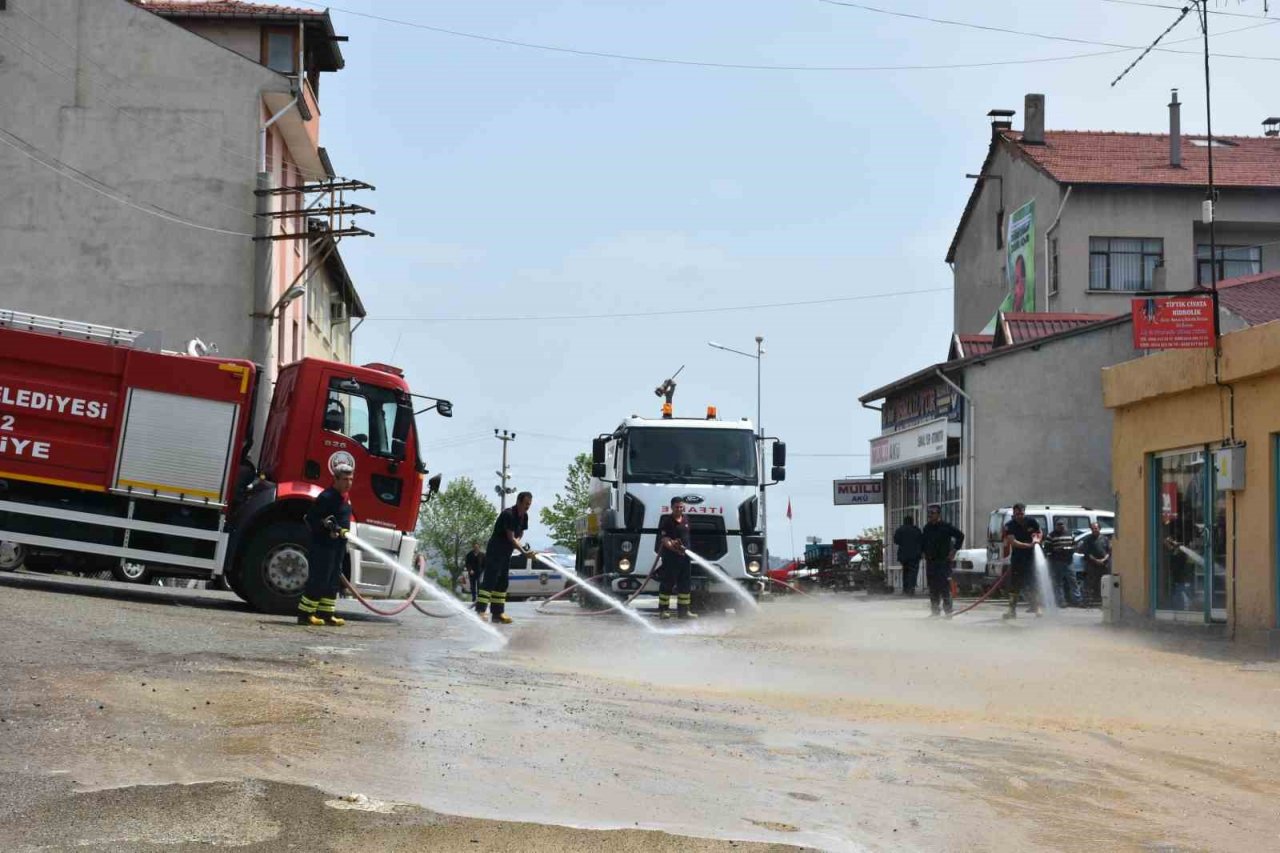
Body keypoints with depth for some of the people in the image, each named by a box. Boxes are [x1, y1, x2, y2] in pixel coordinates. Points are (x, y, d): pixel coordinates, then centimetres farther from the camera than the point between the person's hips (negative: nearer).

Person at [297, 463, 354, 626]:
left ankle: (326, 614, 17)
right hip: (322, 545, -10)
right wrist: (325, 524, -26)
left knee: (333, 581, 11)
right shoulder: (327, 497, -15)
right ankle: (305, 614, -2)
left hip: (338, 546, 10)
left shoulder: (344, 498, 14)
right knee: (318, 580, -7)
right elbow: (310, 518, -17)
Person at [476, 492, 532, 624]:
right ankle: (480, 610, -20)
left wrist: (519, 542, -3)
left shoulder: (524, 516, 6)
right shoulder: (508, 514, -20)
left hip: (506, 553, 9)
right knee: (490, 579, -15)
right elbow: (511, 538, -23)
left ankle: (497, 613, 8)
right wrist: (524, 552, -28)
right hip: (495, 551, -9)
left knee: (502, 582, 7)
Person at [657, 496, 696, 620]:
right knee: (667, 583, -3)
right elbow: (664, 539, -17)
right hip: (670, 557, -7)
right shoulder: (666, 521, -8)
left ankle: (683, 610, 15)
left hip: (684, 556, 7)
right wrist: (672, 546, -32)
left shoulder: (685, 520, 13)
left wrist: (687, 549, 15)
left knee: (685, 584, 9)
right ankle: (663, 610, 2)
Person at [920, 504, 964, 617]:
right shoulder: (927, 528, 12)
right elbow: (922, 541, 28)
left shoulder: (946, 526, -6)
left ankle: (948, 611, -6)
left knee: (944, 587, -10)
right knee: (932, 588, 8)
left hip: (943, 561, -6)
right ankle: (934, 611, 14)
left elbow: (960, 536, -3)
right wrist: (923, 552, 14)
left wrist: (954, 550, -5)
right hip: (930, 562, 6)